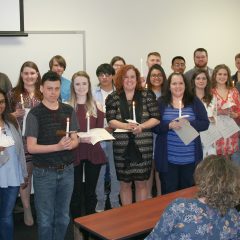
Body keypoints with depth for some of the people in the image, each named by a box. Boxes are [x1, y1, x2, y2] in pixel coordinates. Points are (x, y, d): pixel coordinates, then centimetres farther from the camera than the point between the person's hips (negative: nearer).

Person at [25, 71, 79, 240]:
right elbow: (31, 147, -13)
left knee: (63, 216, 15)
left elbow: (75, 139, 7)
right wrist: (57, 146, -24)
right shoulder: (35, 114, -9)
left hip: (67, 170, 4)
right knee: (45, 218, 6)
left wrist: (70, 144, -16)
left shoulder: (69, 111, 3)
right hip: (44, 172, -4)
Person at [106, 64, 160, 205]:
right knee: (125, 184, 11)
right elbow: (110, 121, -5)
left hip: (143, 147, 0)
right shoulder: (113, 98, 3)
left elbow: (156, 118, -2)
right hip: (122, 147, 1)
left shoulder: (147, 95, 1)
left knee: (141, 183, 8)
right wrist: (125, 126, -23)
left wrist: (141, 126, -18)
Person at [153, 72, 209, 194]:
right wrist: (169, 125, -20)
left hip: (190, 158, 1)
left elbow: (205, 123, 1)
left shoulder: (195, 102, 5)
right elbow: (154, 125, -2)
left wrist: (189, 123, -17)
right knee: (168, 192, 6)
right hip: (168, 158, -1)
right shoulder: (161, 103, 3)